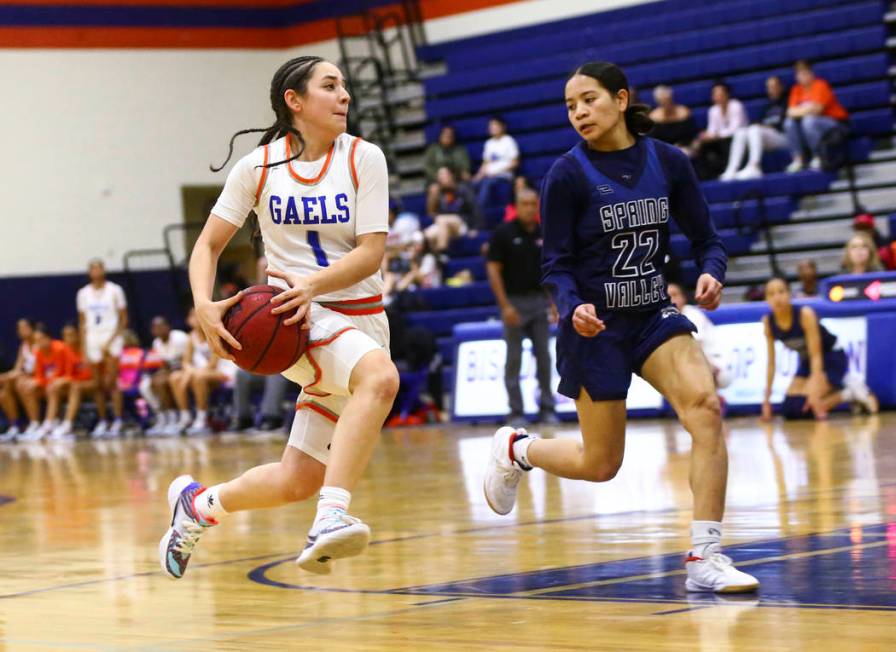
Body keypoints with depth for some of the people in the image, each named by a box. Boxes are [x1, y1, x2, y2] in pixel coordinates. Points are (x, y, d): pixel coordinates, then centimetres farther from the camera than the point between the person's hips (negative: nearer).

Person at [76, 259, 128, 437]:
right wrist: (84, 348, 5)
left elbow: (123, 319, 1)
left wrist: (111, 341, -10)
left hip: (112, 339, -3)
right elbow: (82, 323, 11)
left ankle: (117, 422, -10)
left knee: (111, 383, -12)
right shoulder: (83, 293, 8)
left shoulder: (114, 290, 0)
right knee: (99, 385, 3)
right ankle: (102, 422, 9)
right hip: (93, 340, 3)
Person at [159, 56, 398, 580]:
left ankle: (198, 503, 29)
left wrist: (313, 285, -27)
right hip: (298, 319, -3)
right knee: (380, 376, -36)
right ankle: (332, 518, -45)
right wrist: (204, 306, -16)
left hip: (362, 319, 3)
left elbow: (371, 252, -9)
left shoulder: (364, 158, -1)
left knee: (297, 482, 1)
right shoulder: (258, 167, -1)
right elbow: (208, 245, 4)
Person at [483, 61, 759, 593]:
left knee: (705, 405, -24)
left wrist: (712, 273, -19)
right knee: (601, 464, 4)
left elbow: (706, 236, 3)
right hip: (596, 325, -3)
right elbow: (556, 264, -8)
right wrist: (573, 307, -28)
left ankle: (704, 559, -21)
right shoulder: (568, 175, -11)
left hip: (654, 314, 3)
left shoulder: (668, 161, -3)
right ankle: (516, 448, 38)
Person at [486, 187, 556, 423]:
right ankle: (516, 410, 5)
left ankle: (546, 408, 10)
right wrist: (505, 305, -13)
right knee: (514, 358, 0)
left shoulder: (545, 234, 7)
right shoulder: (503, 233, -5)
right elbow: (493, 269, -7)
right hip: (514, 300, -3)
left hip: (540, 301, 3)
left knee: (543, 356, 3)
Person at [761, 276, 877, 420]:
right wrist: (767, 398, -7)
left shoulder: (805, 314, -27)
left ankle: (850, 392, -6)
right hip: (806, 362, 6)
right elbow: (771, 363, -5)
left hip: (832, 359, -6)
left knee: (803, 407, -24)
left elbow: (816, 356, -27)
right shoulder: (768, 322, -13)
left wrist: (814, 391, -34)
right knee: (788, 410, -10)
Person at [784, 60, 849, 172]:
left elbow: (816, 109, -24)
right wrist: (805, 110, -23)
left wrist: (798, 111, -13)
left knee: (809, 121, -34)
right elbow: (791, 111, -5)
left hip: (833, 121, -6)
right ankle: (798, 159, -15)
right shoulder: (797, 89, 4)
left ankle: (818, 157, -20)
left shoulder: (820, 85, -14)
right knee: (789, 123, -18)